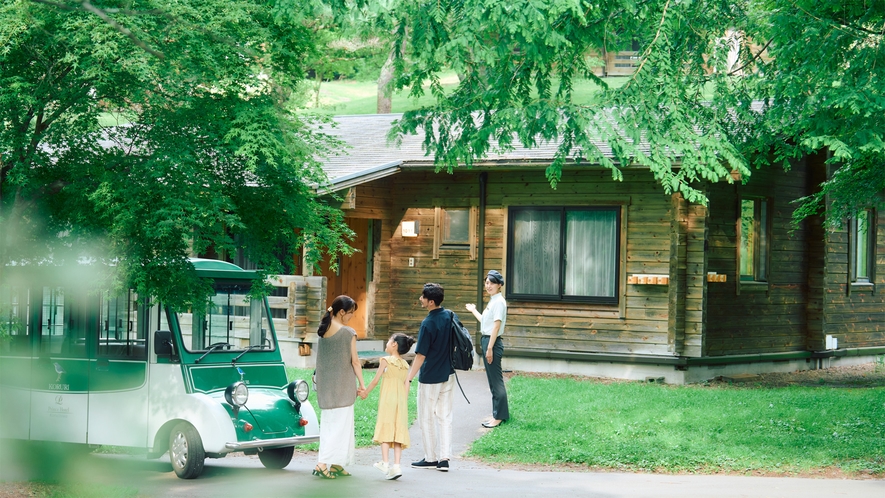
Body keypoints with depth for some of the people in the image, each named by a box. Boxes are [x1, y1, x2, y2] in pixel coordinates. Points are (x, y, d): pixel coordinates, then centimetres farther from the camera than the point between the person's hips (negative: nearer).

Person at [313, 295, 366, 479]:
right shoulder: (348, 333, -13)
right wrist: (362, 384, -2)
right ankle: (322, 463, -11)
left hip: (325, 385, 7)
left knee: (328, 424, 12)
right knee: (340, 424, -2)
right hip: (342, 385, -7)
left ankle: (335, 465, 16)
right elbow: (355, 361, -10)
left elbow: (321, 359, 9)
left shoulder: (323, 331, 5)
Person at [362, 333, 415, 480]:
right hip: (401, 401, 4)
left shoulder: (386, 360, -3)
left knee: (385, 429, -1)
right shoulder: (405, 365, 11)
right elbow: (406, 386, 9)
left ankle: (385, 463, -6)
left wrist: (365, 392, 11)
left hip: (387, 399, -4)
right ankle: (396, 465, -4)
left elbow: (376, 380, -2)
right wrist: (404, 404, 16)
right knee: (398, 432, 2)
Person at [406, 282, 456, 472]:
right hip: (448, 375, 7)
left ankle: (431, 458, 13)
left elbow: (420, 356, -20)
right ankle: (444, 458, 6)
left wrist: (408, 379, -16)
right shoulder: (449, 317, 0)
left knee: (427, 419, 6)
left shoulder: (428, 324, -21)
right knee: (445, 417, 9)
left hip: (430, 378, -7)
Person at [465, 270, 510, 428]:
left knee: (496, 380, -5)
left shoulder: (499, 302, -14)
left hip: (493, 342, -10)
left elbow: (496, 326, -19)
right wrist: (473, 311, 38)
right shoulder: (492, 301, 15)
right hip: (487, 341, 10)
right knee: (493, 380, 14)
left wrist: (490, 348, -22)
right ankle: (497, 414, 21)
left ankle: (499, 417, -1)